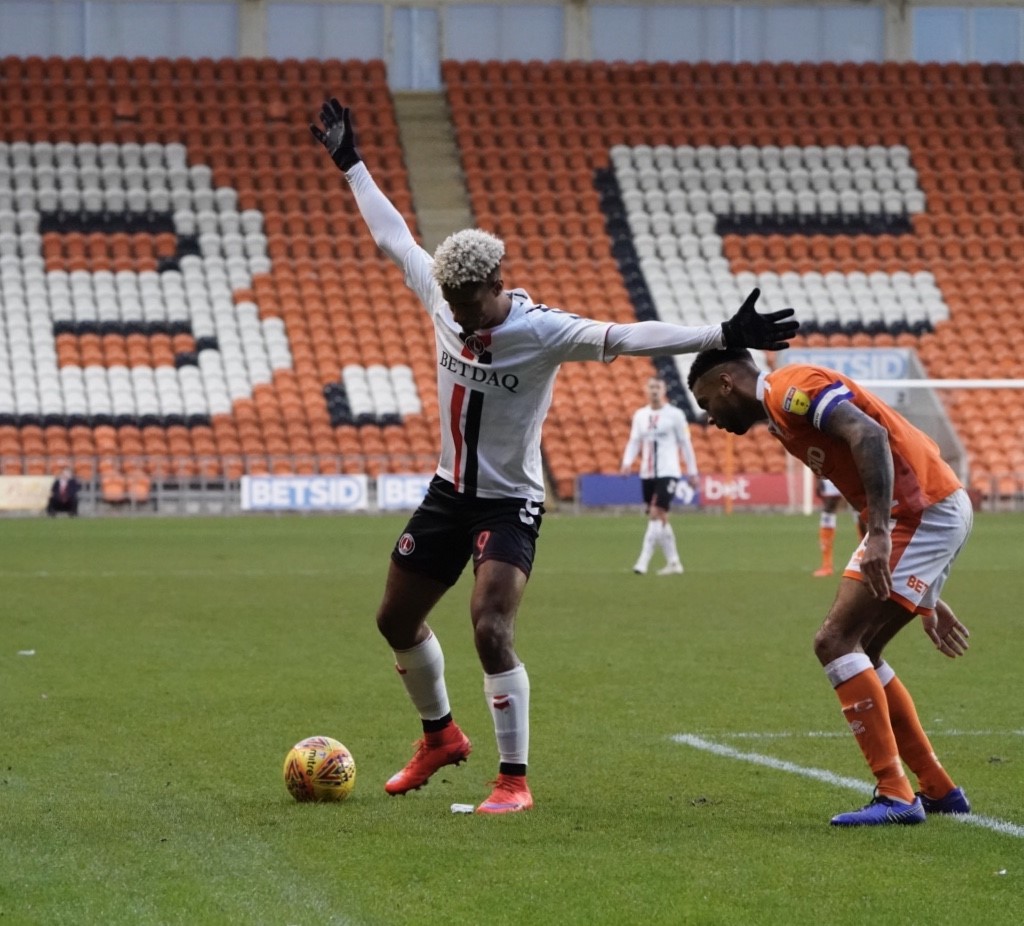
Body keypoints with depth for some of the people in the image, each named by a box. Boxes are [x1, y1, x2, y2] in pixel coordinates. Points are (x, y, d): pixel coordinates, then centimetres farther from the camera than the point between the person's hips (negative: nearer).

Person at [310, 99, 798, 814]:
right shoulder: (444, 301, -5)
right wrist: (351, 164, 17)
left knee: (491, 630, -22)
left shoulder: (542, 331, -21)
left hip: (510, 503, -7)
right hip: (448, 491, 7)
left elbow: (624, 338, -33)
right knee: (397, 621, 15)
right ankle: (440, 737, 39)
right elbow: (395, 237, 10)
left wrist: (725, 337, -44)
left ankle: (515, 779, -13)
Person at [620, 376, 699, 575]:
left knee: (656, 514, -17)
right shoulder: (640, 415, 11)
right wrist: (627, 462, -10)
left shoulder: (675, 415, -1)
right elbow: (634, 442, 9)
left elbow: (685, 444, 3)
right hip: (647, 474, 5)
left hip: (668, 472, -5)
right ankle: (673, 562, 19)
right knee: (660, 520, 9)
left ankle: (643, 562, -22)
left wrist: (692, 472, 2)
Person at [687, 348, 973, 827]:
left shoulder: (791, 388, -8)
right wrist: (924, 598, 27)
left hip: (926, 511, -10)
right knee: (857, 652, 13)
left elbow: (870, 436, -24)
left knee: (836, 642, -12)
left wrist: (878, 532, -31)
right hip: (918, 514, 10)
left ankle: (896, 795, -12)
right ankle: (937, 789, 19)